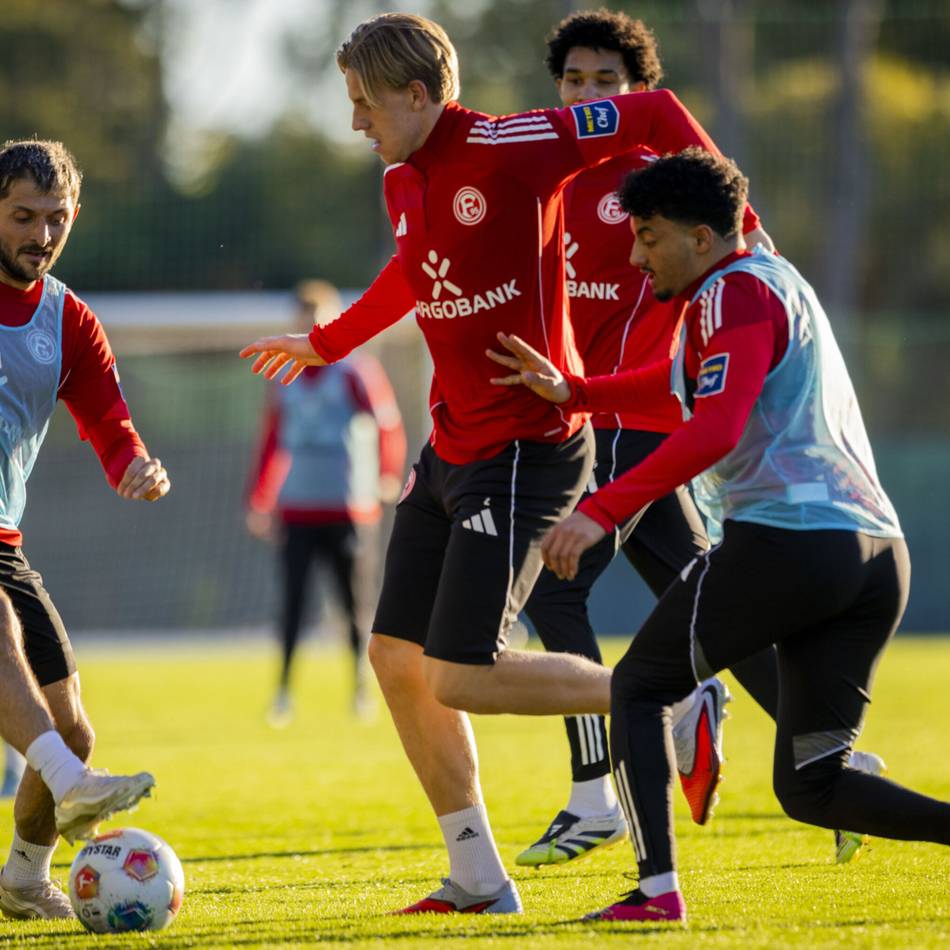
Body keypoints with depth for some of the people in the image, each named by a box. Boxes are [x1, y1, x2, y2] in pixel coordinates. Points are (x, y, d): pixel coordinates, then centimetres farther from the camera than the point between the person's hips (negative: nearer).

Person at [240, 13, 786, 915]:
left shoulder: (508, 148, -17)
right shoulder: (402, 181, 9)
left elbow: (656, 114, -11)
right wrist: (324, 344, 40)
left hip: (526, 451, -9)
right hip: (449, 445, 9)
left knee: (460, 679, -14)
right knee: (396, 658, 8)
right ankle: (478, 882, 17)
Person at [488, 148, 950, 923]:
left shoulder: (735, 293, -5)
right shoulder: (774, 281, 25)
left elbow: (714, 431, -19)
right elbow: (678, 382, 36)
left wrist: (604, 511, -21)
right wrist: (572, 392, 28)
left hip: (785, 538, -9)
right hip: (879, 553, 9)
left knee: (638, 690, 10)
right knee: (809, 788, 7)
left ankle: (658, 888, -3)